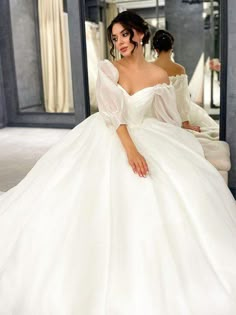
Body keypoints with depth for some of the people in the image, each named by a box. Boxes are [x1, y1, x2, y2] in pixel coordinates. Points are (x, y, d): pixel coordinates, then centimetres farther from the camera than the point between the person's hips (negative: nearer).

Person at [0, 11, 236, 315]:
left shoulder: (159, 76, 2)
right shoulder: (107, 68, -4)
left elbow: (168, 118, 15)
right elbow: (113, 113, -16)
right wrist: (130, 148, -28)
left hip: (147, 140, 2)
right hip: (107, 141, -1)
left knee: (186, 189, -13)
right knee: (101, 206, -15)